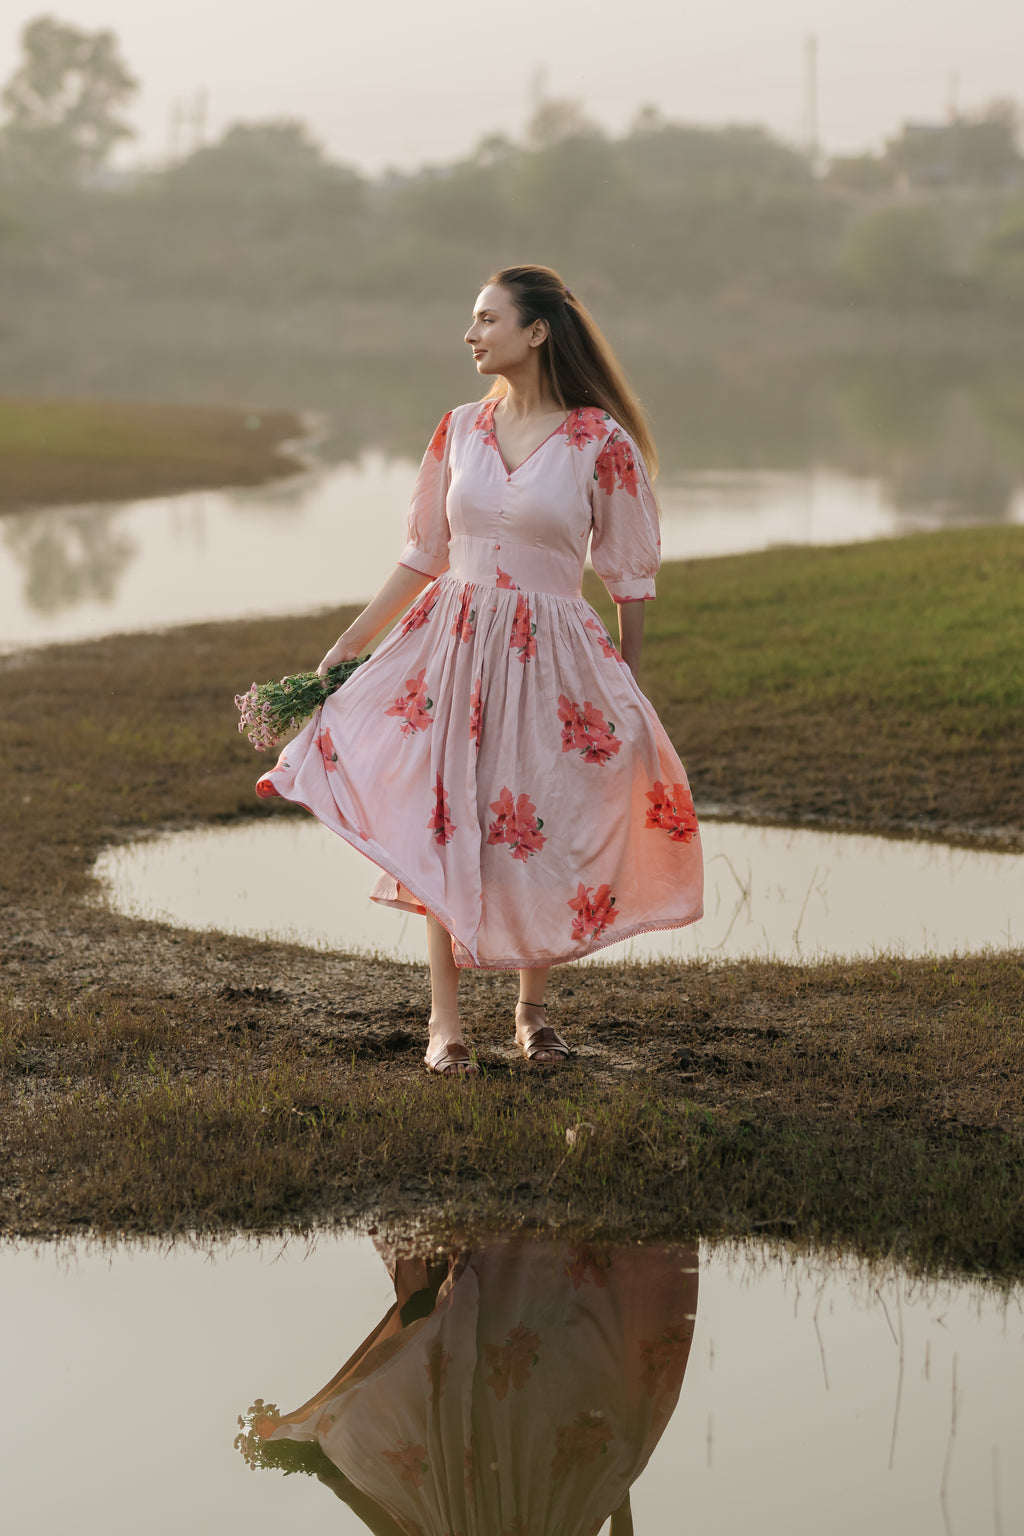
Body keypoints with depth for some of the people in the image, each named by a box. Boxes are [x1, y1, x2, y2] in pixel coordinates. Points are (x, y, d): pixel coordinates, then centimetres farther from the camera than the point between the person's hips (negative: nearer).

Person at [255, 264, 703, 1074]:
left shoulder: (601, 443, -6)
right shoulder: (461, 429, 5)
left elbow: (632, 578, 0)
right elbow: (423, 557, 12)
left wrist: (629, 698, 3)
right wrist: (346, 646, 10)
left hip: (551, 657, -3)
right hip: (453, 644, 3)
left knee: (542, 831, 4)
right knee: (445, 829, 1)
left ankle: (534, 1008, 25)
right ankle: (446, 1021, 10)